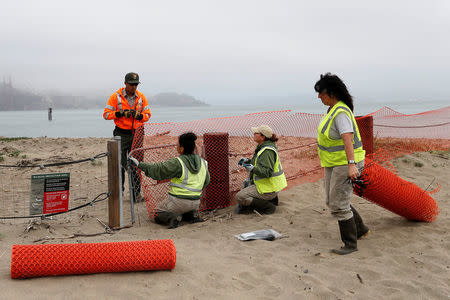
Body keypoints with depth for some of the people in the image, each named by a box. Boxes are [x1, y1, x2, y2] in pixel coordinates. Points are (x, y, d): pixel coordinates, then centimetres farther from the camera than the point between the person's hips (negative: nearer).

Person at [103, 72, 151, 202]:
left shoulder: (141, 97, 6)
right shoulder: (116, 96, -3)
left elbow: (148, 114, 7)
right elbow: (106, 114, -4)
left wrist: (138, 115, -14)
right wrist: (121, 113, -19)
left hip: (136, 134, 2)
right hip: (121, 134, -2)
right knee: (120, 164, 1)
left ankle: (136, 193, 7)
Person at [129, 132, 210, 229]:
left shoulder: (177, 163, -18)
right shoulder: (203, 162, 2)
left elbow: (158, 170, -17)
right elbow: (206, 182, 15)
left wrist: (139, 164, -10)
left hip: (178, 201, -5)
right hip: (195, 202, 6)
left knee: (158, 215, 16)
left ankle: (172, 217, -13)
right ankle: (193, 214, 5)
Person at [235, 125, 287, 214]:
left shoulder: (267, 151, -23)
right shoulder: (263, 147, 9)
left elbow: (268, 171, -29)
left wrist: (253, 169, -36)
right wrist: (248, 161, 11)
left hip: (269, 188, -10)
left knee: (239, 197, -11)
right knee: (246, 184, 29)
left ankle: (268, 207, -6)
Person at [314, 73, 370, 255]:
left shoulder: (341, 113, -22)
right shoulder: (333, 109, 10)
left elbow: (347, 138, -35)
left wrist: (351, 164, -45)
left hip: (345, 165, -10)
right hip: (334, 164, 10)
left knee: (338, 205, -6)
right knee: (332, 202, 17)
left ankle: (350, 244, 7)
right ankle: (360, 229, 33)